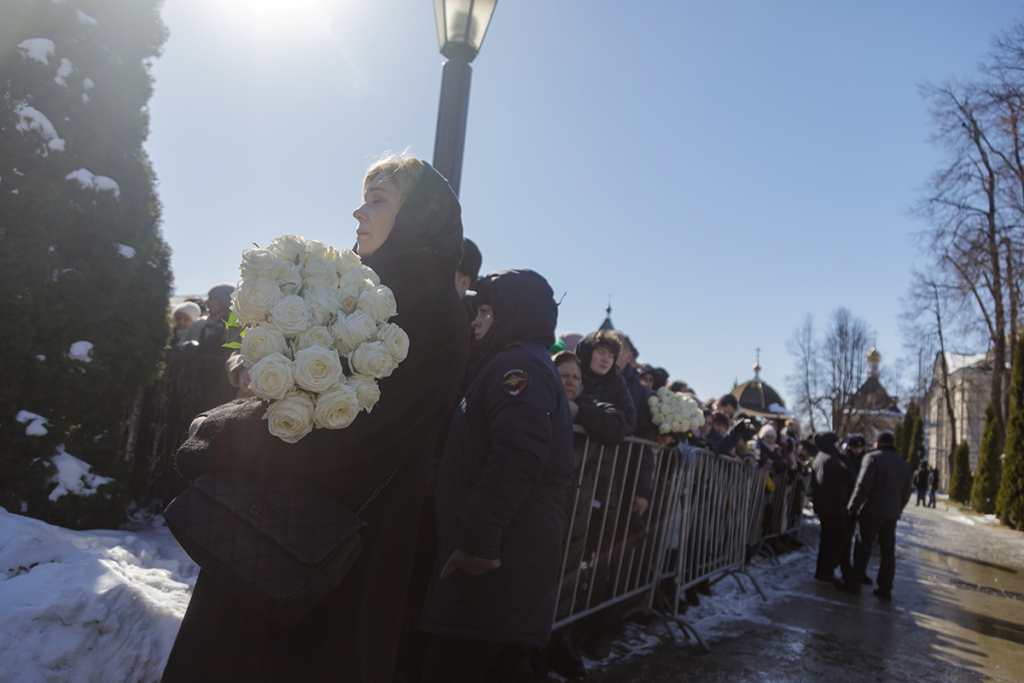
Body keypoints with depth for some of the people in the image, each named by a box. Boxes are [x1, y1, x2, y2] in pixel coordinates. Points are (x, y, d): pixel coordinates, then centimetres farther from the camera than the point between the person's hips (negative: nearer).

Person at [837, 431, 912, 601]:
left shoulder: (873, 458, -8)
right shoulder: (903, 464, 14)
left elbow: (863, 486, -15)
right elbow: (906, 493, 16)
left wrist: (852, 507, -11)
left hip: (871, 510, -6)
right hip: (892, 513, 6)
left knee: (863, 547, -2)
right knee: (888, 550, 9)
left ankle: (855, 583, 0)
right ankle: (885, 588, 11)